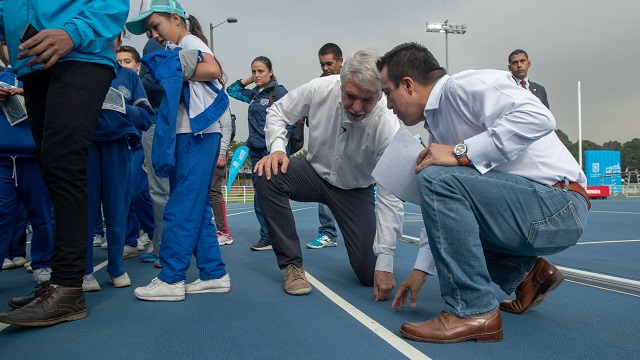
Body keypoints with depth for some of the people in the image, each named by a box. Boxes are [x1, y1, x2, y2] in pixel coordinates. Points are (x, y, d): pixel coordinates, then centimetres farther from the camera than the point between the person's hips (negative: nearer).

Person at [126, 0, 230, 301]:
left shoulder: (189, 41, 0)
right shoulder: (177, 49, 25)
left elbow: (213, 70, -20)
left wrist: (175, 72, -11)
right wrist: (170, 74, -1)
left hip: (198, 136, -10)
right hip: (186, 136, 10)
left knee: (181, 208, -8)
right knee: (196, 208, 8)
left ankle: (171, 279, -2)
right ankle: (214, 274, 12)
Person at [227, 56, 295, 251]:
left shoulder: (279, 91, -4)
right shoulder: (254, 94, 15)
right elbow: (232, 90, 28)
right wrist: (249, 80, 16)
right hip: (256, 150, 7)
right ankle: (267, 237, 15)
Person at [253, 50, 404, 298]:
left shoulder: (388, 128, -31)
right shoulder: (321, 89, -24)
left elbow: (390, 197, -30)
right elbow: (277, 112, -5)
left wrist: (385, 264, -32)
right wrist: (277, 148, -26)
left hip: (355, 191, -2)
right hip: (316, 173, 2)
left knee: (369, 274, -11)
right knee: (267, 175, -30)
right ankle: (292, 264, -15)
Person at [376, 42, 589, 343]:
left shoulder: (466, 84, -12)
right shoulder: (436, 126, 14)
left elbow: (537, 117, -28)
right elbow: (443, 206, 16)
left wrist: (461, 152, -26)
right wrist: (421, 269, 16)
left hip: (558, 204, -10)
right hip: (523, 208, 10)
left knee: (439, 178, -27)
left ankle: (473, 311, -18)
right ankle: (526, 272, 21)